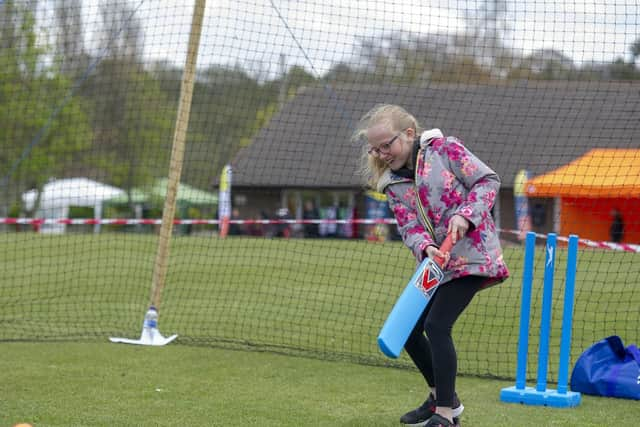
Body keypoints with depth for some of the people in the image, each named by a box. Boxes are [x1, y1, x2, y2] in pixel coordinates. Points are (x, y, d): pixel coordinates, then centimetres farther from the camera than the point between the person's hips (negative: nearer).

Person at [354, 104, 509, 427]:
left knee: (437, 326, -18)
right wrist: (425, 247, -24)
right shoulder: (392, 184, 7)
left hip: (472, 254, -7)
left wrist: (465, 214, -21)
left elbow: (488, 180, -7)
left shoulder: (445, 149, -8)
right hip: (435, 263, 8)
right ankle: (441, 397, 28)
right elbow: (408, 226, -2)